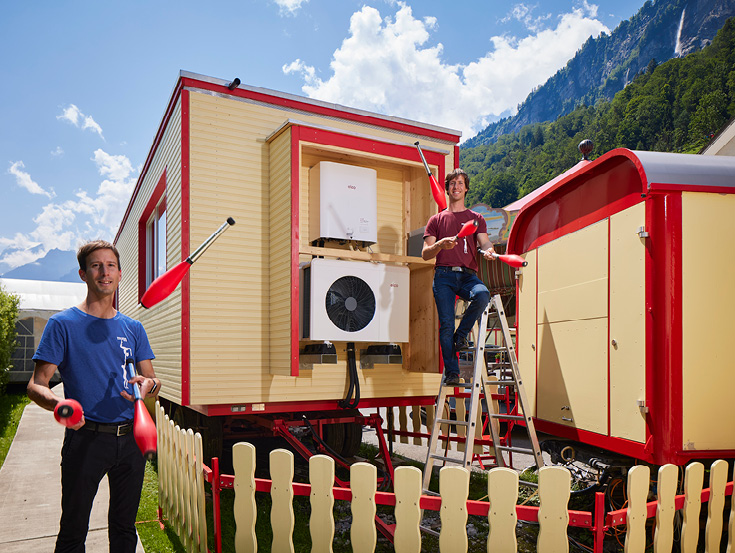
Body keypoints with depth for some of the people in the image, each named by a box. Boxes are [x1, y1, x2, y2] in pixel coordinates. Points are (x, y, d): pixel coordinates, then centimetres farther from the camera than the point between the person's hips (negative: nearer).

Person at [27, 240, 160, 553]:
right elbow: (36, 385, -6)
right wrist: (56, 402, -28)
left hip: (131, 438, 4)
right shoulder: (63, 324, -2)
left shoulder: (133, 328, 9)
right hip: (86, 438, -3)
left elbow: (151, 379, 10)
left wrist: (149, 384, -14)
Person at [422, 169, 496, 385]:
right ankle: (451, 372, 0)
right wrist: (440, 244, -11)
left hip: (468, 275, 0)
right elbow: (425, 254, 10)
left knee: (482, 295, -32)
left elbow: (484, 242, 3)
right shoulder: (437, 219, 18)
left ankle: (462, 334, -8)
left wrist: (489, 250, -21)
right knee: (446, 325, -10)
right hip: (444, 275, 0)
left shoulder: (476, 218, 20)